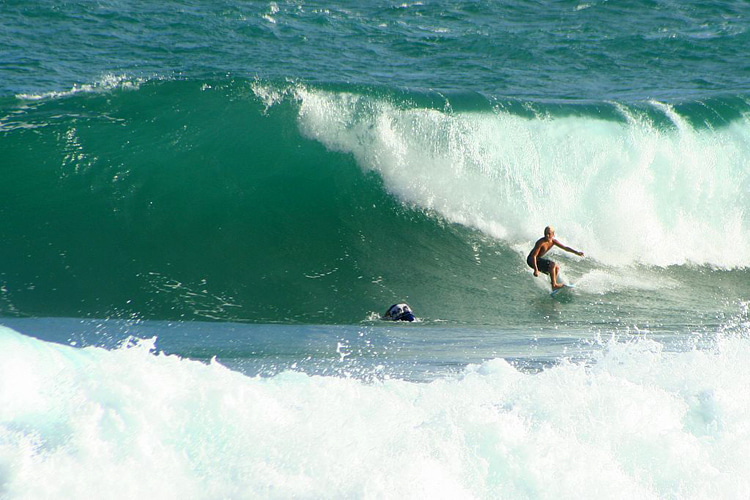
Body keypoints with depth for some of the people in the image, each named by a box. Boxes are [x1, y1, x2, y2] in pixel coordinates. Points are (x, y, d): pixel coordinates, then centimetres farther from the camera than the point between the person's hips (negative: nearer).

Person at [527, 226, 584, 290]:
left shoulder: (553, 241, -3)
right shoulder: (541, 242, -27)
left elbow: (565, 248, 8)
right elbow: (533, 256, -29)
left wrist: (576, 252, 3)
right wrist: (536, 270, -34)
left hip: (538, 259, 9)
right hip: (531, 260, -9)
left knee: (557, 268, 15)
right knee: (552, 265, -24)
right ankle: (554, 285, -20)